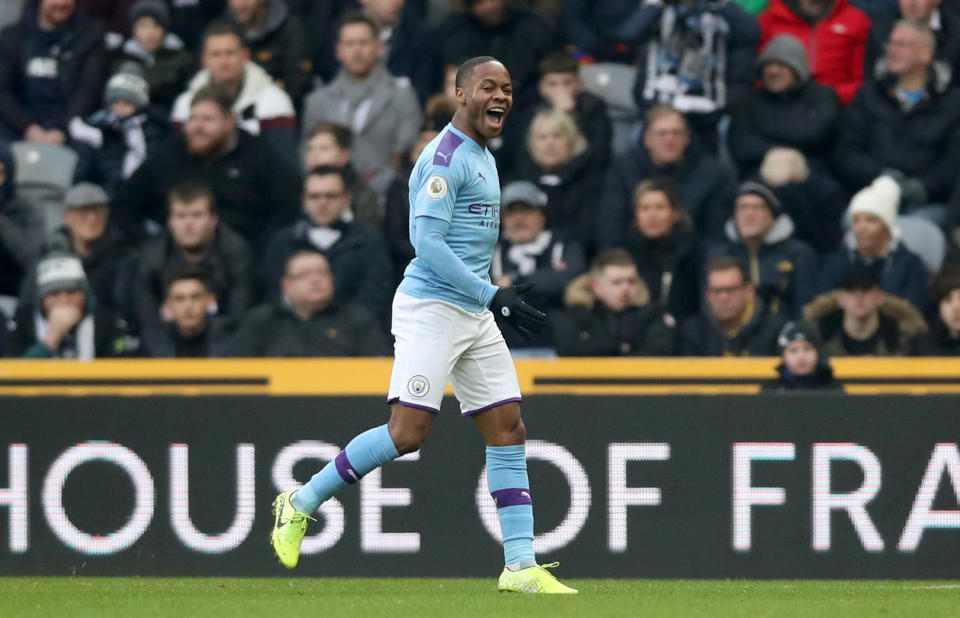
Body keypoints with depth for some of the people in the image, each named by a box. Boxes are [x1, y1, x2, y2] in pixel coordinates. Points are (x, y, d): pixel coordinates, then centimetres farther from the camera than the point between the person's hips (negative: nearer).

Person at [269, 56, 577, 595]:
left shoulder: (482, 157, 18)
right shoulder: (446, 157, -13)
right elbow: (427, 241, -20)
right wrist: (493, 296, -23)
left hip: (475, 315, 10)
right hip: (431, 308, -10)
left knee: (507, 428, 3)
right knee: (408, 433, -14)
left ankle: (521, 566, 2)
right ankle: (301, 504, 1)